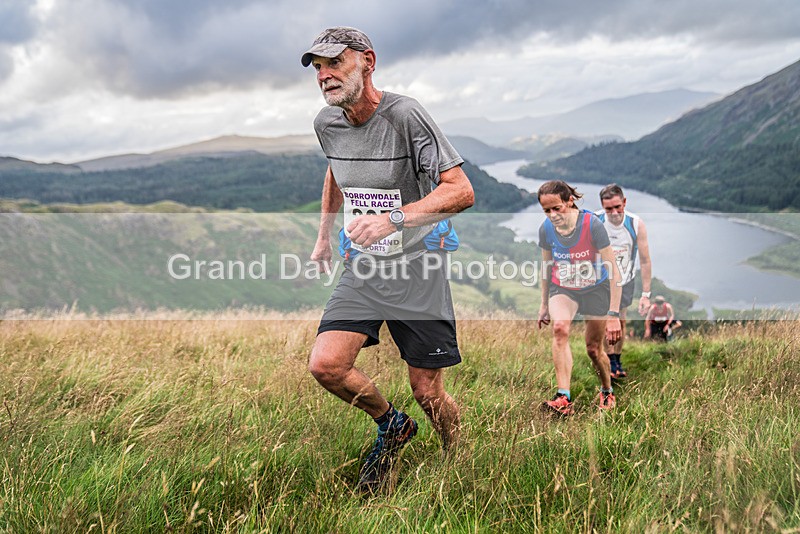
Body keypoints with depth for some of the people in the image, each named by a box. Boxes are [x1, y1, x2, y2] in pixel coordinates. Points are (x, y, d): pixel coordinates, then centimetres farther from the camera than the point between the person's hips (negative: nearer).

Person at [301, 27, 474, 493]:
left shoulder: (405, 115, -17)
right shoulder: (327, 123, 2)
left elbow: (461, 192, -22)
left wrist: (392, 219, -33)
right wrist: (325, 236, 26)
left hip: (417, 270, -5)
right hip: (362, 268, 5)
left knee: (428, 393, 1)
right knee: (325, 364, -13)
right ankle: (391, 426, 17)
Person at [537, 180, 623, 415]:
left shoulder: (592, 224, -26)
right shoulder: (546, 229, -15)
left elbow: (613, 272, -23)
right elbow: (546, 268, 3)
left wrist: (613, 314, -26)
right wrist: (544, 305, 10)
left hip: (596, 289, -2)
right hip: (562, 289, 2)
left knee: (594, 349, 5)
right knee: (560, 327, -28)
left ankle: (607, 392, 36)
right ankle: (564, 398, -31)